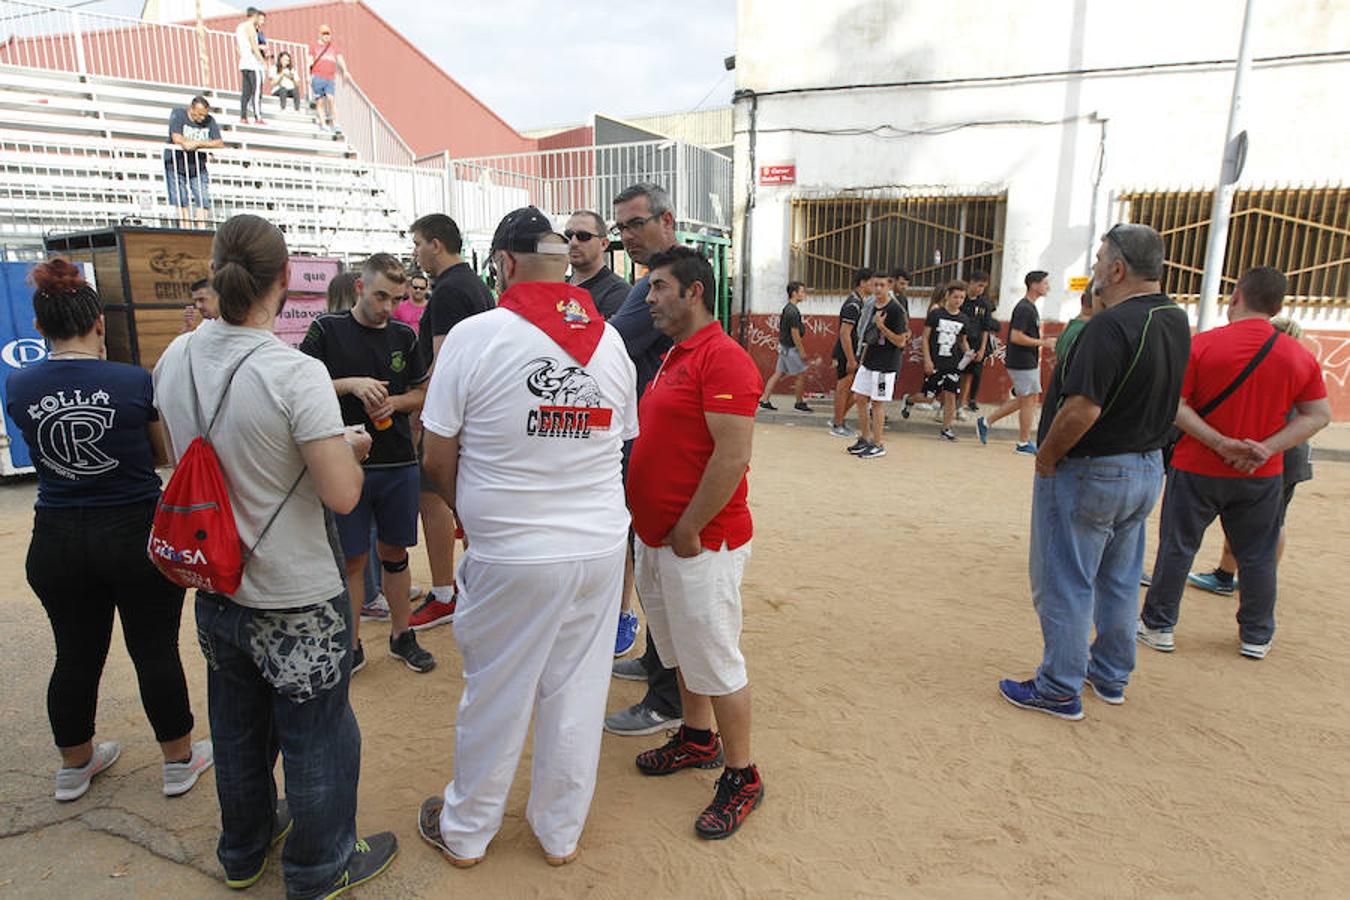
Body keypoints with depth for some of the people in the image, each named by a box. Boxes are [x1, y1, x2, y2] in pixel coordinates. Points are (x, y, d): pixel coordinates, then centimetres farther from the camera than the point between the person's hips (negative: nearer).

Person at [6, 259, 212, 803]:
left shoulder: (18, 387, -5)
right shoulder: (135, 381, -15)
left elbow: (41, 448, 13)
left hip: (56, 542, 3)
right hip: (138, 534, -3)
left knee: (76, 656, 19)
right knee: (156, 652, 10)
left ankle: (75, 765, 37)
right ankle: (179, 760, 25)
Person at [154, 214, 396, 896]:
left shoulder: (174, 360, -4)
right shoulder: (296, 374, -25)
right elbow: (342, 494, -26)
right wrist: (350, 447, -5)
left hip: (216, 591, 7)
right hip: (296, 602, -7)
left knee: (237, 729, 26)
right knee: (317, 739, 14)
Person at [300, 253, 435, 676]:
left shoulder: (404, 335, 7)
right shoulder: (327, 329, -2)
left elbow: (421, 394, 13)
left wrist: (393, 402, -7)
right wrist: (351, 384, -18)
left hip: (398, 464, 3)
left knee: (394, 551, 13)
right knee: (351, 558, 6)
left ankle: (402, 636, 26)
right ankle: (351, 646, 20)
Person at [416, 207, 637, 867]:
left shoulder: (474, 336, -11)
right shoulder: (609, 340, 2)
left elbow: (438, 460, -6)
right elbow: (620, 444, 8)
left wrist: (470, 516, 11)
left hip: (512, 558, -3)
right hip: (602, 546, 4)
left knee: (496, 696, 13)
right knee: (577, 694, 16)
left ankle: (465, 832, 36)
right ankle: (561, 832, 36)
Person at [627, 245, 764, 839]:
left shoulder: (722, 359, -18)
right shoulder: (673, 357, 13)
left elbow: (733, 457, -24)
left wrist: (688, 531, -20)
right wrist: (654, 526, 13)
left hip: (700, 544, -10)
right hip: (655, 537, 10)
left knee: (714, 659, 2)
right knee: (678, 648, 22)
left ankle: (741, 778, 19)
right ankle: (698, 738, 41)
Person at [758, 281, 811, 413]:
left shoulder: (787, 308, 12)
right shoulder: (793, 311, -19)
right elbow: (795, 333, -21)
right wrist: (802, 351, -16)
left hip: (784, 347, 10)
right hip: (791, 348, -10)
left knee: (778, 373, 10)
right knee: (802, 375, 1)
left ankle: (764, 401, 10)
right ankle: (799, 404, 11)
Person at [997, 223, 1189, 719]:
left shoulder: (1111, 325, -24)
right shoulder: (1176, 320, 5)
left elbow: (1082, 408, -30)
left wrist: (1046, 456, -17)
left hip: (1089, 471, -9)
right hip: (1147, 468, 9)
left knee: (1063, 584, 4)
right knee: (1119, 580, 20)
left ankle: (1060, 689, 14)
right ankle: (1111, 676, 34)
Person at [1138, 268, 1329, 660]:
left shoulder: (1201, 344, -12)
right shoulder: (1301, 356, -2)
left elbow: (1174, 405, -16)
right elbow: (1319, 415, -1)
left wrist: (1221, 444, -15)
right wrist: (1267, 448, -10)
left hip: (1198, 469, -3)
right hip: (1263, 476, 3)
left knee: (1177, 547, 8)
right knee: (1258, 556, 15)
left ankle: (1158, 626, 18)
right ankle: (1256, 636, 28)